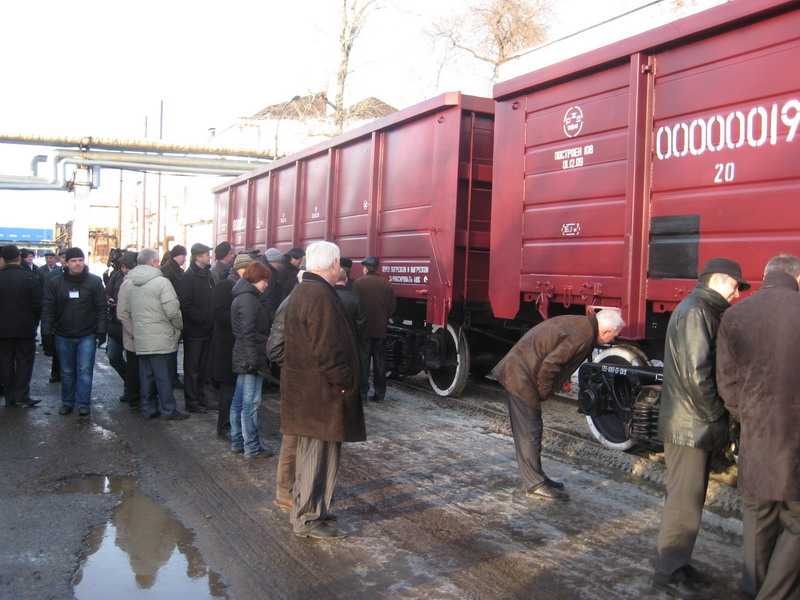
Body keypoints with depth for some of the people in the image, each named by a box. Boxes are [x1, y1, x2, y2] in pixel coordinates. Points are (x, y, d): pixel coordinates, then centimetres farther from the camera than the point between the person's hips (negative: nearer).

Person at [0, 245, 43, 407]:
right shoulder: (30, 277, -12)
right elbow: (38, 304, -12)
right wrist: (35, 321, 6)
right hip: (25, 327, -2)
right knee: (24, 362, 6)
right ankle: (22, 396, 2)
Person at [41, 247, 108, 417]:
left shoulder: (94, 282, -3)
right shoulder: (55, 283, 0)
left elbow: (102, 308, -3)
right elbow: (48, 309, 0)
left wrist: (101, 331, -9)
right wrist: (47, 333, -6)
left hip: (87, 335, -2)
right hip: (63, 336, 2)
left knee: (85, 370, -4)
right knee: (67, 372, 13)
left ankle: (83, 403, 4)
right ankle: (67, 402, 25)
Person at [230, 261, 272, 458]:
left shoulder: (241, 297, 16)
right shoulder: (248, 300, -16)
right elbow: (248, 333, -21)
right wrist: (254, 360, -21)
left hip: (243, 359, 11)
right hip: (251, 358, -11)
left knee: (238, 402, 15)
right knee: (250, 403, -4)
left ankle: (237, 441, 24)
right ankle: (252, 447, 2)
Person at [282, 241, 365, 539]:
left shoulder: (301, 292, 12)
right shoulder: (322, 296, -21)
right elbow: (328, 350, -25)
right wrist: (345, 383, -16)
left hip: (303, 388, 11)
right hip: (321, 392, -11)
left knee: (308, 452, 20)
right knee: (320, 456, 0)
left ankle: (303, 507, 33)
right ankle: (308, 520, 9)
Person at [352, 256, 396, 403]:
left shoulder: (359, 283, -9)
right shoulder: (387, 284, 2)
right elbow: (392, 306, 4)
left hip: (364, 329, -3)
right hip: (381, 330, 3)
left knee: (363, 362, 4)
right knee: (380, 363, 10)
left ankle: (362, 393, 5)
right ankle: (379, 393, 14)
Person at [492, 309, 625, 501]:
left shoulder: (579, 322, 10)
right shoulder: (581, 337, -20)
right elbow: (550, 365, -25)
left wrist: (542, 391, 18)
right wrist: (543, 393, -10)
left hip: (515, 369, 10)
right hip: (522, 379, -10)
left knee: (529, 432, 18)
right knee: (529, 434, -2)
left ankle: (536, 476, 28)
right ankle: (535, 485, 6)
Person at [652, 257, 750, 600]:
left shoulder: (704, 312, 16)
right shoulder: (694, 312, -17)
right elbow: (696, 373, -24)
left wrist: (715, 416, 9)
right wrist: (715, 414, -14)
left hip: (696, 426, 10)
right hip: (690, 426, -10)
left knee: (688, 498, 18)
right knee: (685, 501, -3)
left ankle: (677, 563, 30)